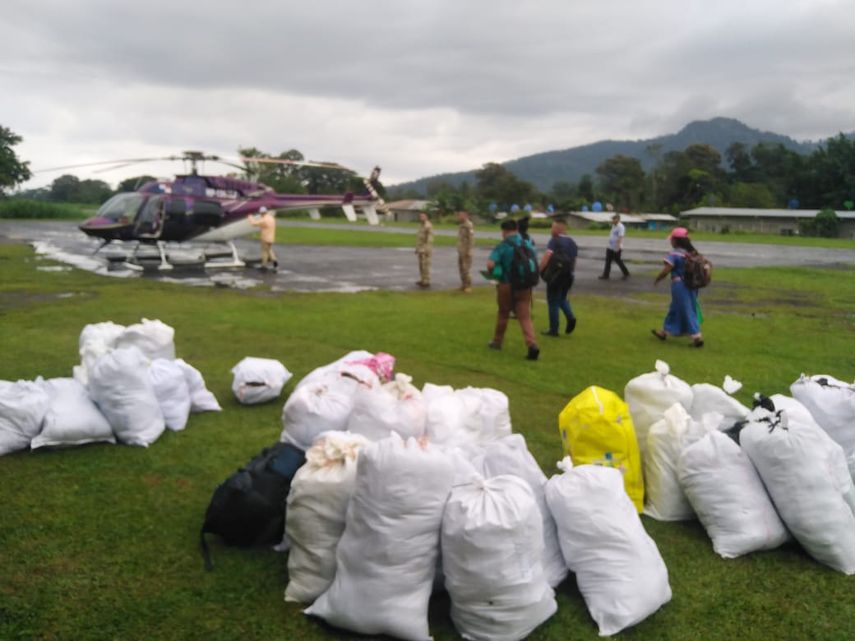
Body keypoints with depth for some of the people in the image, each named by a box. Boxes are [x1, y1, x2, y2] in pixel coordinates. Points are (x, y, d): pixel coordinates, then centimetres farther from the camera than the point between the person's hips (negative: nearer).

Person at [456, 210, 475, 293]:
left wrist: (468, 251, -22)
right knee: (461, 268, 11)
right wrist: (459, 249, 17)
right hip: (460, 251, 9)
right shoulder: (461, 225, 14)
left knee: (466, 268, -9)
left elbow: (471, 239, -20)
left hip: (466, 251, -9)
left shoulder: (469, 225, -16)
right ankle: (464, 285, 18)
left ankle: (468, 286, -3)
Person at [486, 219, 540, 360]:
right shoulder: (528, 245, 5)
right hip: (524, 286, 3)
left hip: (506, 285, -3)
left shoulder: (501, 247, -10)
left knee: (503, 314, 17)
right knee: (525, 317, 1)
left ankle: (497, 341, 33)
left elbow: (490, 264, -23)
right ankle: (532, 345, -17)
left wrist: (492, 274, -2)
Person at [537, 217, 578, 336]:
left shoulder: (555, 241, -11)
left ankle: (553, 329, 7)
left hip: (555, 276, -7)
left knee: (553, 302, 3)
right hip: (567, 276, 7)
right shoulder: (572, 242, 12)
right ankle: (570, 317, 0)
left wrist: (538, 270, -18)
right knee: (562, 299, 24)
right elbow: (574, 260, 13)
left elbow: (546, 256, -21)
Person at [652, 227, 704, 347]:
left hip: (679, 284, -8)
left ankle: (697, 336, -4)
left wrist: (657, 279, -4)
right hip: (692, 284, 8)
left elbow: (666, 270, -19)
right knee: (675, 309, 19)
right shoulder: (693, 252, 7)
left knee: (687, 311, -2)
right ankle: (665, 331, 31)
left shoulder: (674, 253, -16)